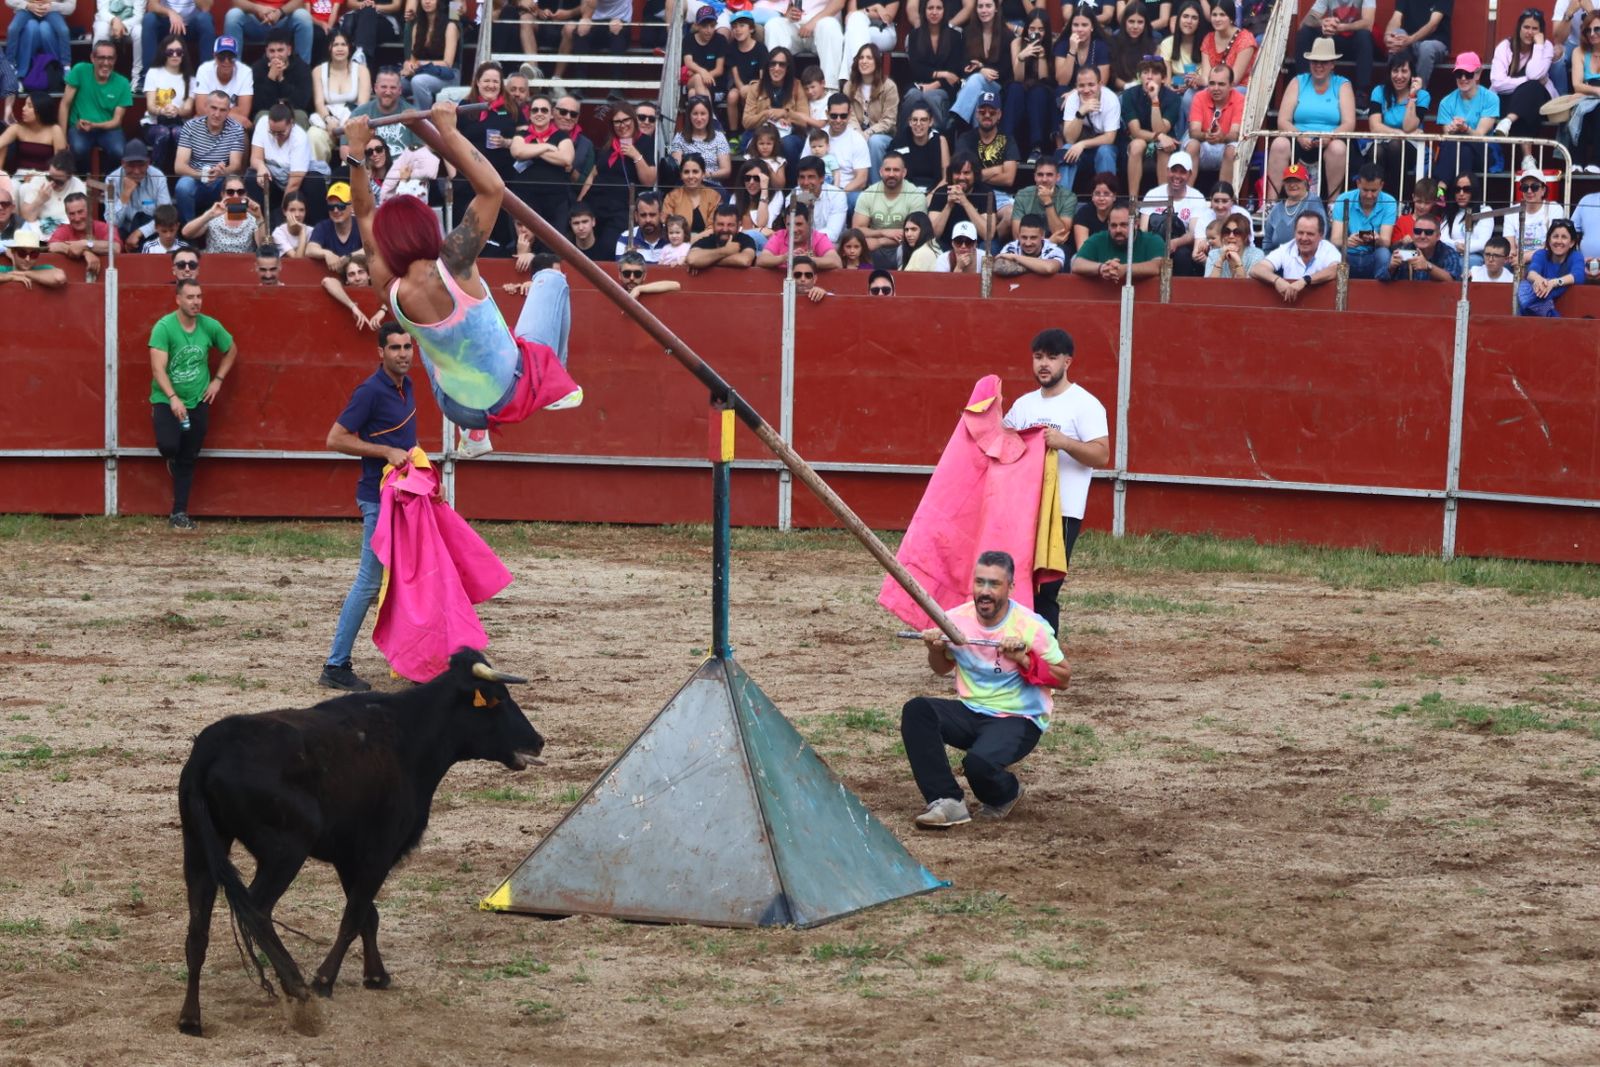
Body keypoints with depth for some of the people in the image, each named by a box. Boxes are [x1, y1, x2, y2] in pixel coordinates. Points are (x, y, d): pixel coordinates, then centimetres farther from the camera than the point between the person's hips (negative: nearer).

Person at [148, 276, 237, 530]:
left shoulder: (210, 326, -5)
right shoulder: (164, 327, -18)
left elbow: (232, 351, 15)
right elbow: (158, 368, -24)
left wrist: (218, 380, 5)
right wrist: (173, 398, -35)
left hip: (198, 402, 4)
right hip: (165, 400, -4)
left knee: (188, 460, 6)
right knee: (169, 445, -24)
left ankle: (179, 514, 16)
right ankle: (171, 460, 16)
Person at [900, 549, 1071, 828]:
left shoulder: (1031, 627, -14)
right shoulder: (956, 620, -2)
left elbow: (1063, 678, -7)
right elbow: (942, 669, 16)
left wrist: (1025, 660, -22)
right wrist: (936, 650, -7)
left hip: (1019, 719, -5)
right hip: (970, 712, 5)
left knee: (978, 763, -34)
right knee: (916, 710, -23)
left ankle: (1007, 794, 6)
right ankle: (948, 802, -23)